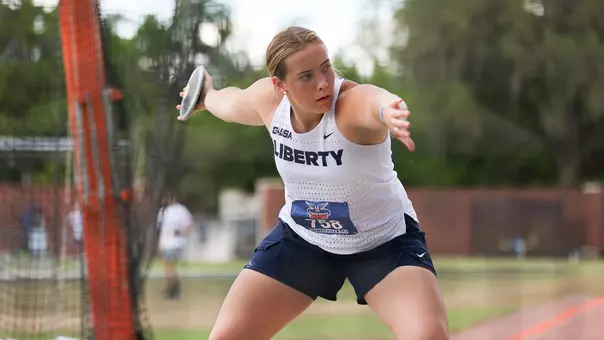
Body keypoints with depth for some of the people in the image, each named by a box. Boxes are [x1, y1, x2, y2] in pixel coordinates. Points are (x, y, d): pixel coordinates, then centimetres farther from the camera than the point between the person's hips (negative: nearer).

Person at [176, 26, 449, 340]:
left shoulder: (354, 101, -34)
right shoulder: (268, 99, -17)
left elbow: (376, 102, -62)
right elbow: (232, 104, 10)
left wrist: (389, 112, -86)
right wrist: (206, 97, 32)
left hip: (385, 240, -4)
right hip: (301, 237, 4)